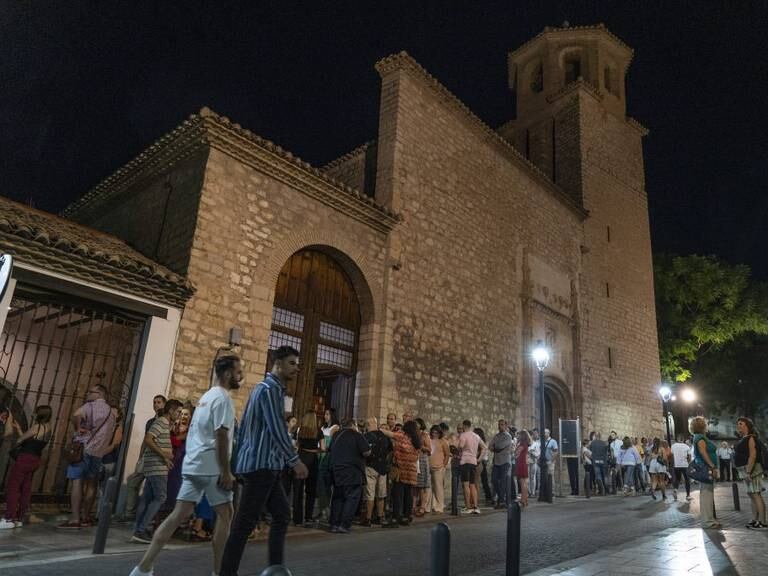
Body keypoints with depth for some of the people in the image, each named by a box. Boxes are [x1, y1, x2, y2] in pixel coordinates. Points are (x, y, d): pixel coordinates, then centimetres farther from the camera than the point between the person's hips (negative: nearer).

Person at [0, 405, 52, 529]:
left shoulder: (36, 427, -14)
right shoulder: (49, 430, 10)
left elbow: (19, 440, -5)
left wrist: (17, 444, 18)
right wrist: (19, 429, 23)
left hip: (25, 458, -8)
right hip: (35, 460, 8)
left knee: (12, 487, -2)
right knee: (25, 489, 9)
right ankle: (19, 519, 12)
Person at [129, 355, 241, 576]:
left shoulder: (207, 396, 18)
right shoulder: (222, 398, -13)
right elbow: (221, 437, -19)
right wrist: (226, 472, -17)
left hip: (193, 464, 9)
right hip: (210, 467, -9)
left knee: (179, 515, 8)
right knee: (225, 514, 3)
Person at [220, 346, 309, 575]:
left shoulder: (267, 388, 19)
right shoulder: (271, 388, -13)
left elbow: (248, 426, 21)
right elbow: (277, 429, -21)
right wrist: (295, 460, -17)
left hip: (265, 464, 10)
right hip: (261, 464, -10)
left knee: (282, 514, 12)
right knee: (246, 521, -5)